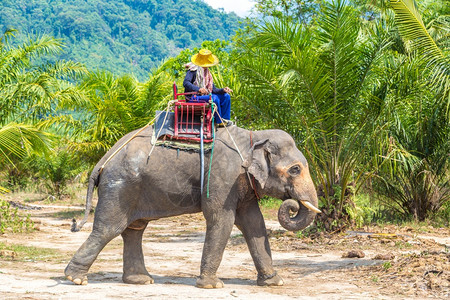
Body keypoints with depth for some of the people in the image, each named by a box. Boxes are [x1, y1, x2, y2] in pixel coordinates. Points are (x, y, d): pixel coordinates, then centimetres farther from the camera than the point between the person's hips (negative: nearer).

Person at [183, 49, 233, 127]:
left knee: (226, 96, -2)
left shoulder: (207, 72, 16)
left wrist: (223, 90, -8)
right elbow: (186, 83, -24)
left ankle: (224, 119, -4)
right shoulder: (193, 70, -9)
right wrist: (198, 89, -38)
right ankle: (219, 121, -19)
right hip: (193, 98, -9)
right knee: (214, 98, -31)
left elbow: (213, 89, 12)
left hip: (205, 96, 9)